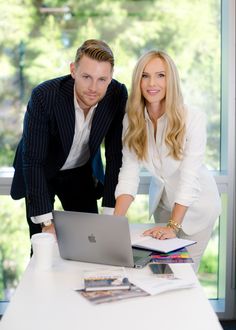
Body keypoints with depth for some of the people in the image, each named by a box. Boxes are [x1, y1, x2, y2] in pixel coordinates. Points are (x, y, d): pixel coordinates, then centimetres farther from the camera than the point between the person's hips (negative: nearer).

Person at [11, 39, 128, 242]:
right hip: (41, 172, -2)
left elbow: (115, 156, -17)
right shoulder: (43, 96, -32)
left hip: (82, 171, 3)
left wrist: (111, 214, -22)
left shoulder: (118, 95, -23)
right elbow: (33, 161, -29)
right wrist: (46, 222, -33)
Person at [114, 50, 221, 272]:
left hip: (196, 204, -4)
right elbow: (129, 172, -18)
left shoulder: (193, 119, -25)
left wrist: (173, 226, -35)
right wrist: (115, 220, -29)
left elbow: (189, 177, -28)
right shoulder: (132, 120, -12)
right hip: (162, 201, 4)